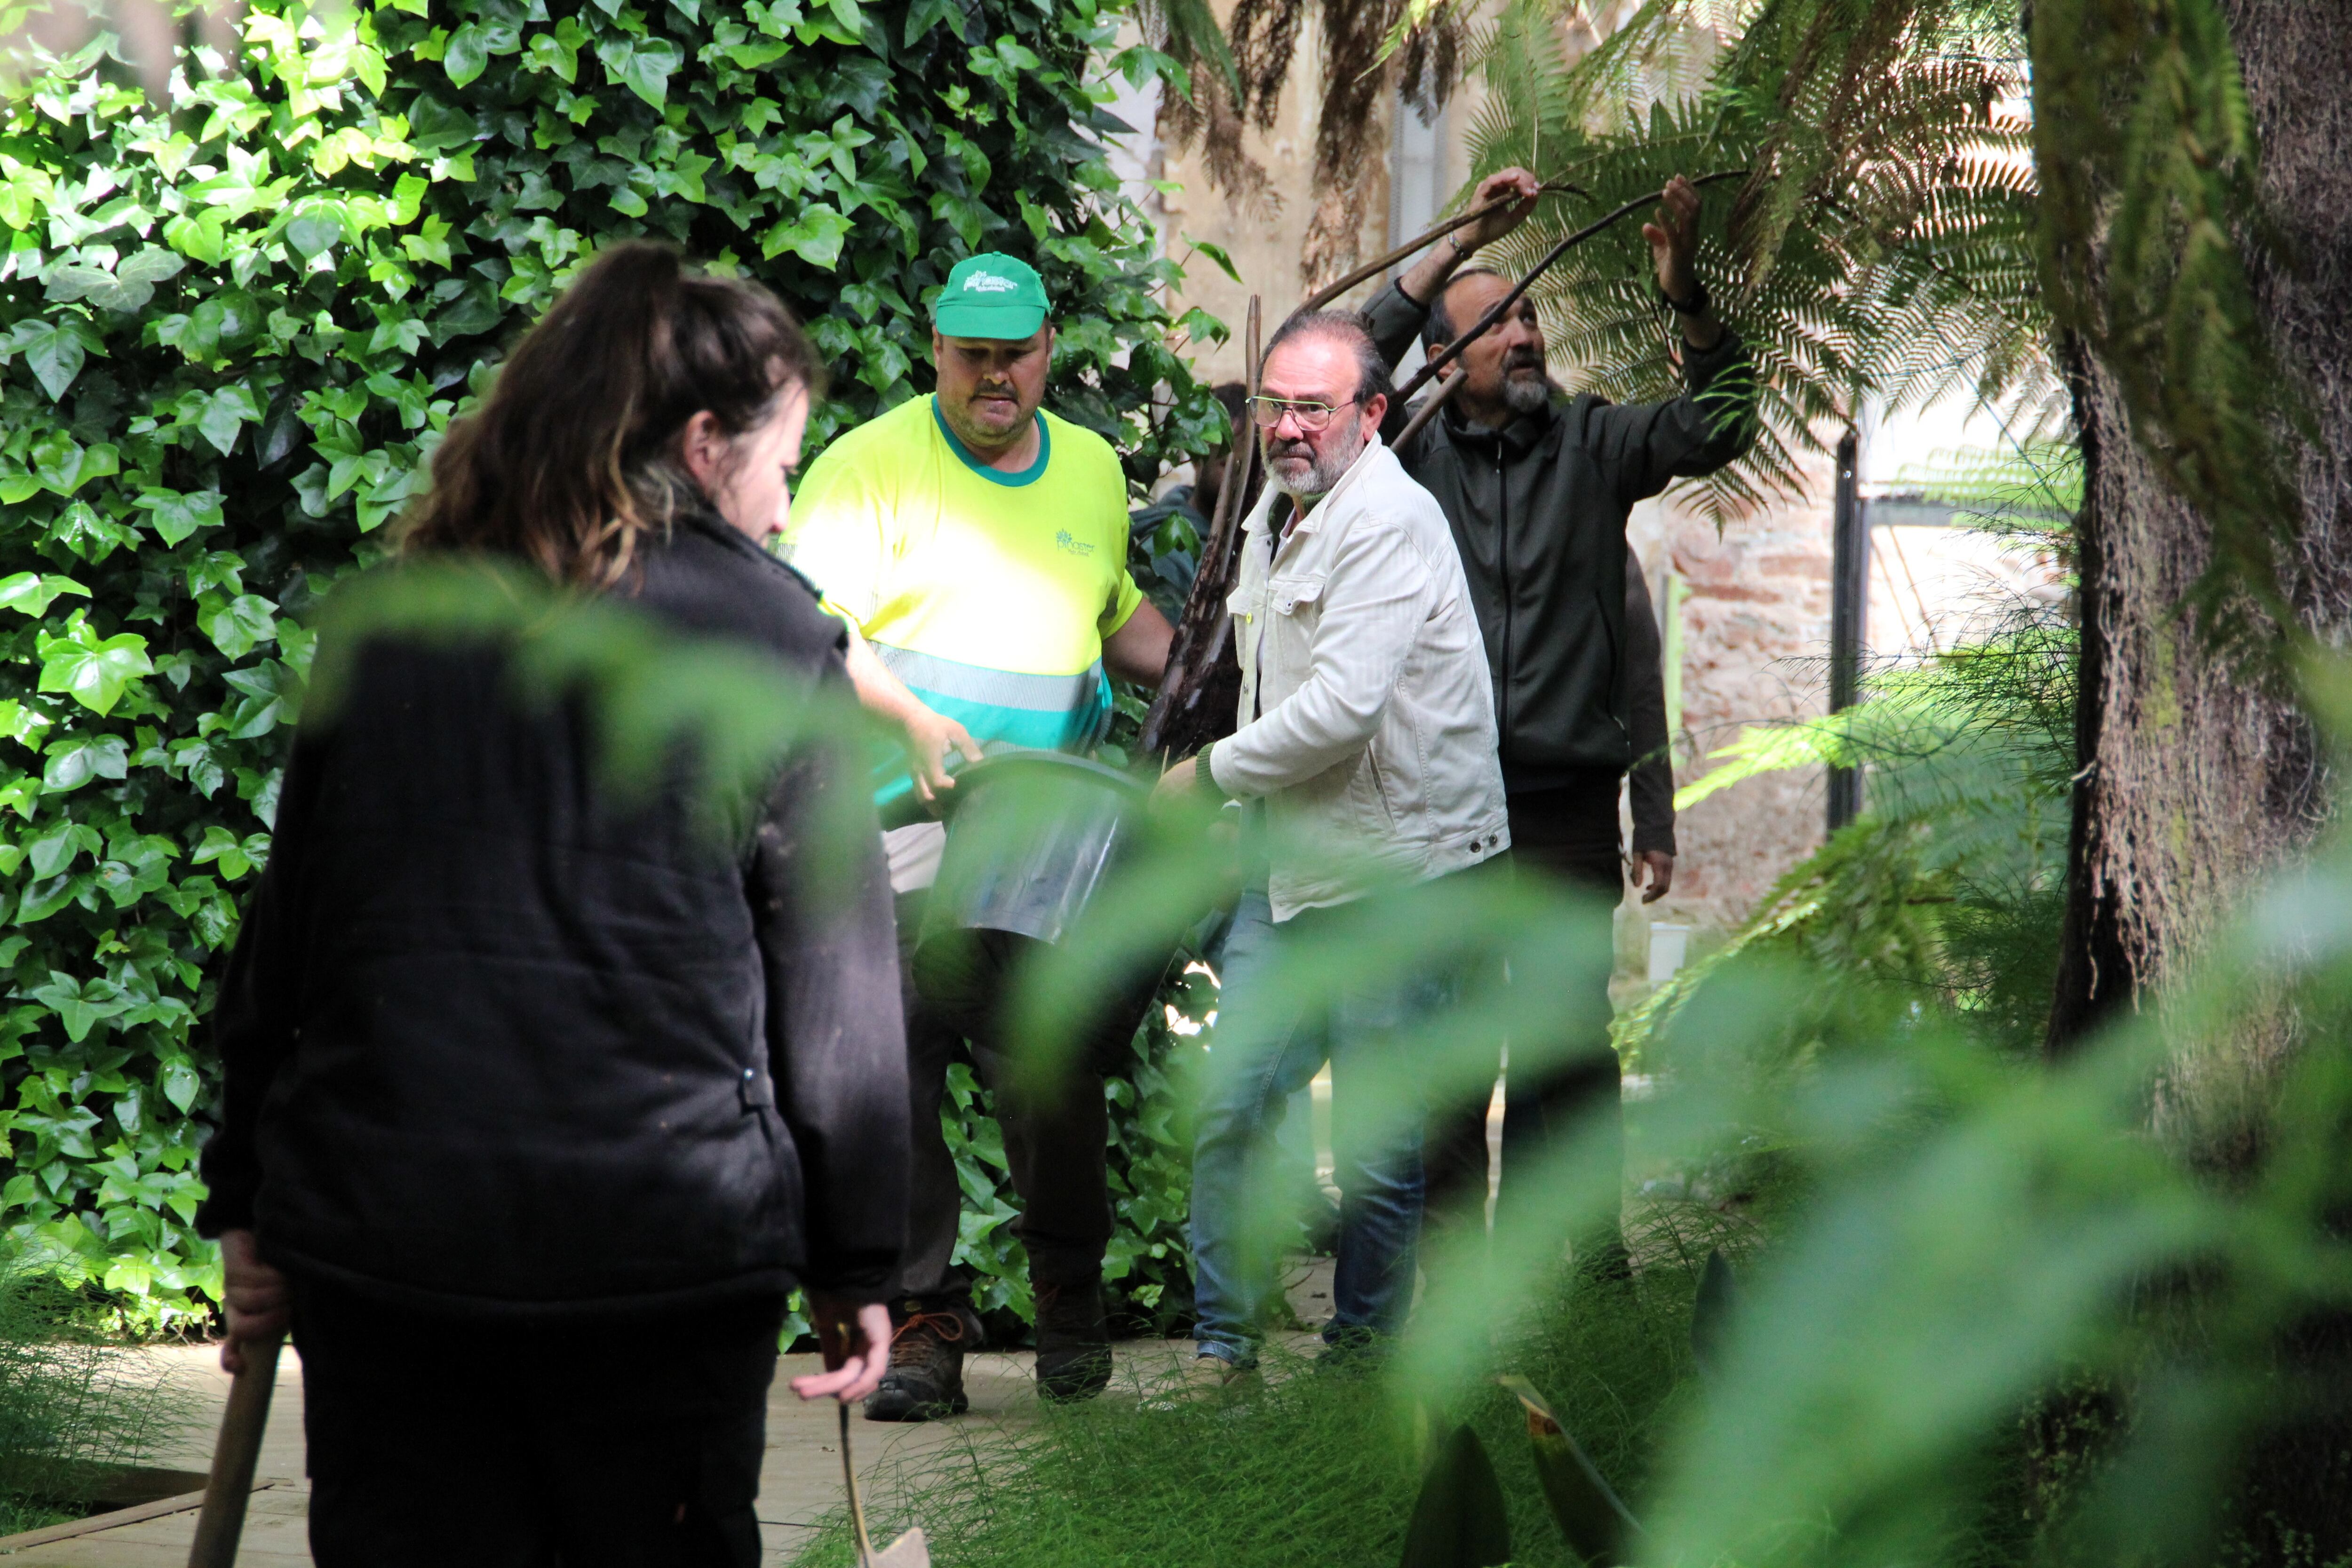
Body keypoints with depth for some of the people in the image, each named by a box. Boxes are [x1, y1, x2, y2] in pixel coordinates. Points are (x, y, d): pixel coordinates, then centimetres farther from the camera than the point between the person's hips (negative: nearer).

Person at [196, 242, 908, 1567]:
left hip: (378, 1230, 3)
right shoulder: (775, 636, -1)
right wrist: (856, 1259, 5)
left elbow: (286, 925, 11)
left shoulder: (385, 624, 9)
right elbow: (835, 976, -1)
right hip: (669, 1238, -3)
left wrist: (250, 1202, 17)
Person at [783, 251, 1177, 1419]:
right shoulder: (868, 465, 1)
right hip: (892, 830, -3)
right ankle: (921, 1321, 3)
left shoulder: (1092, 470, 18)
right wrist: (914, 719, -19)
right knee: (896, 1077, -5)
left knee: (1053, 1078, -1)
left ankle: (1068, 1294, 19)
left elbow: (1118, 617, 33)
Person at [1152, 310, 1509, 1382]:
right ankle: (1222, 1342, 11)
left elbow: (1343, 709, -24)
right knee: (1232, 1105, 2)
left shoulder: (1387, 521, -16)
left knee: (1376, 1142, -1)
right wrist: (1223, 781, 18)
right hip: (1290, 862, 8)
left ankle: (1363, 1348, 15)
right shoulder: (1275, 512, 14)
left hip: (1399, 870, -8)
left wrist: (1212, 774, -11)